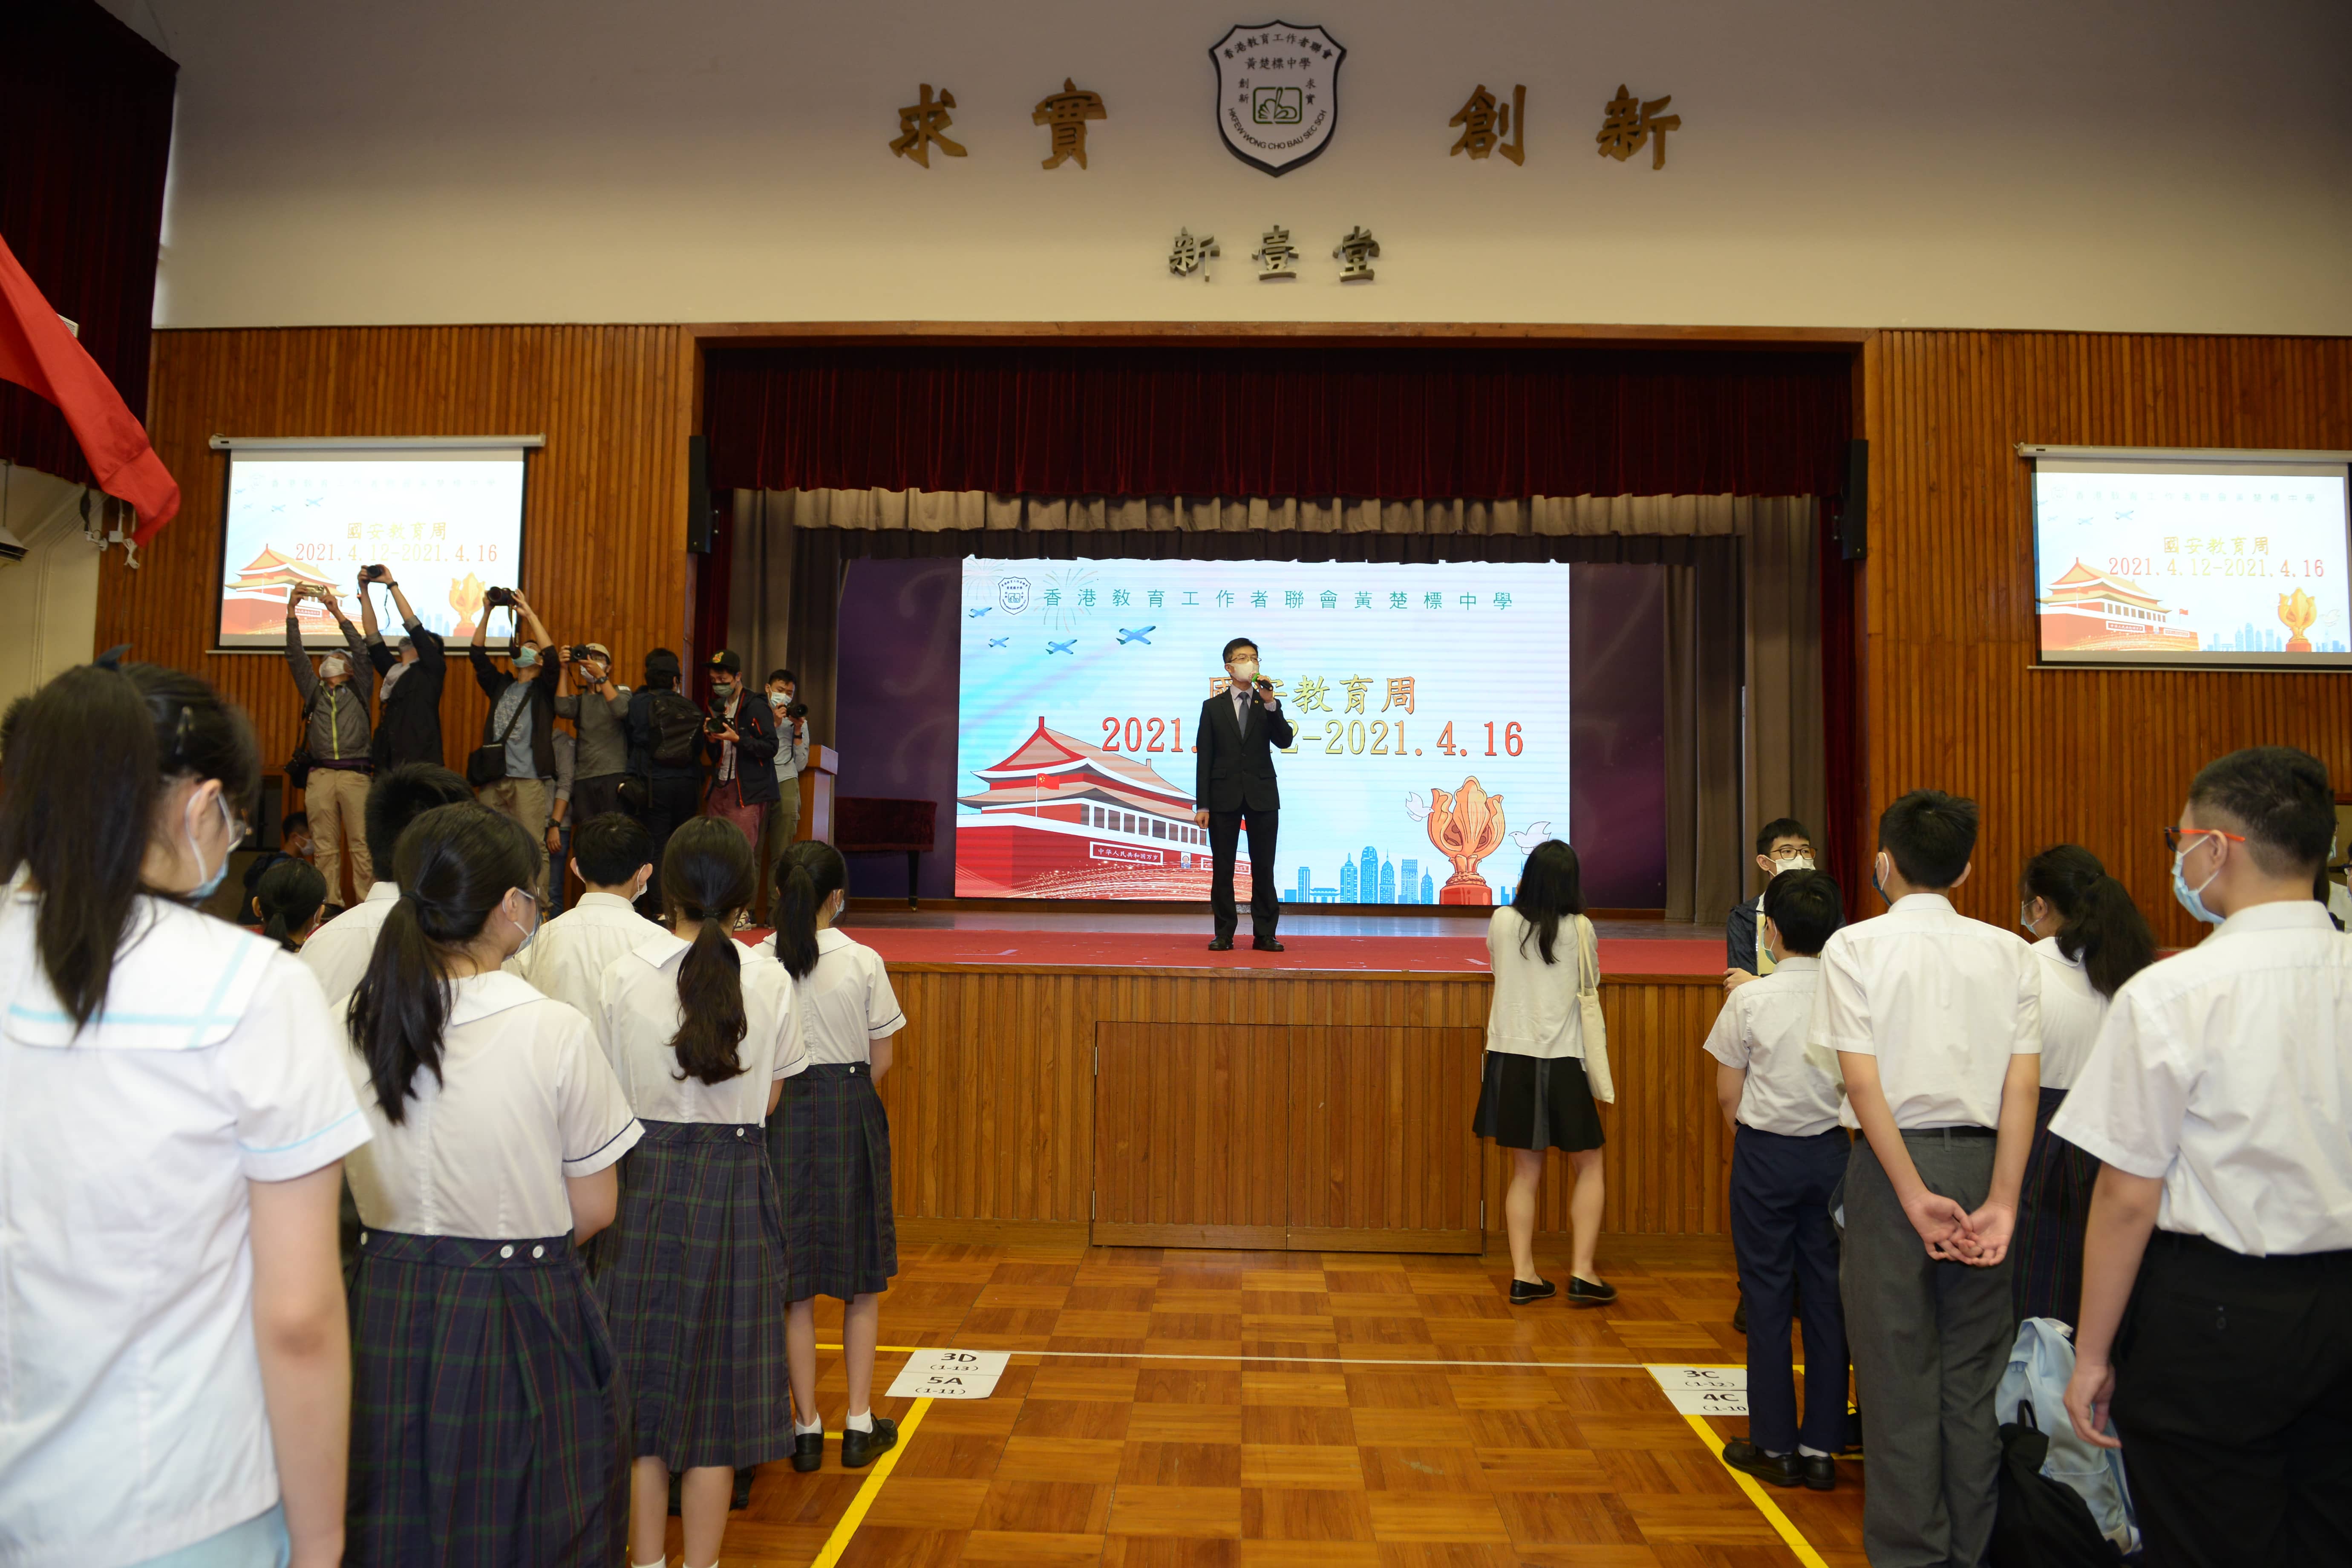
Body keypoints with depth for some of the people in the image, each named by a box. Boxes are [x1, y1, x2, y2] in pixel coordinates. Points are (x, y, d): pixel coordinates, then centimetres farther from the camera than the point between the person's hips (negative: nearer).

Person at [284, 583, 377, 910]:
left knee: (361, 844, -8)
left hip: (356, 775, -3)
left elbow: (363, 653, 5)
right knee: (325, 846, 0)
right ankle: (330, 905, 2)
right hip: (320, 776, 3)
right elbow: (296, 655, 14)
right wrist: (291, 611, 5)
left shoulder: (359, 691, 16)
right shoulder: (313, 692, 22)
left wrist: (338, 613, 1)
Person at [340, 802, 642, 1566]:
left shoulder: (352, 1024, -4)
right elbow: (593, 1207, -8)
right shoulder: (556, 1032, -16)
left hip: (384, 1311, 5)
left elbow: (363, 1190, 6)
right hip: (521, 1322, -4)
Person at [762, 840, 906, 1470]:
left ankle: (806, 1428, 18)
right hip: (850, 1112, -1)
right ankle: (859, 1423, 18)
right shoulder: (863, 962, -9)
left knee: (795, 1281, 11)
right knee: (862, 1276, 13)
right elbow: (882, 1059, -3)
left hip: (781, 1117, 1)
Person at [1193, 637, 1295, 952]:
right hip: (1224, 796, -1)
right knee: (1222, 868, 2)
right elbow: (1204, 759, 2)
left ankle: (1264, 934, 7)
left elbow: (1285, 741, -6)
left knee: (1263, 868, 2)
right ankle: (1224, 934, 9)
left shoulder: (1268, 705, 9)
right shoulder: (1213, 707, 5)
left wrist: (1270, 703, -15)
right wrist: (1202, 805, -4)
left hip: (1262, 796, 1)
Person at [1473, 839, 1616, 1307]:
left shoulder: (1502, 922, -3)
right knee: (1589, 1167, 12)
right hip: (1561, 1060, -3)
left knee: (1525, 1171, 11)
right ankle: (1582, 1272, 8)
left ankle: (1523, 1275, 12)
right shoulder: (1580, 929, -10)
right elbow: (1591, 983, 6)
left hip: (1510, 1058, 3)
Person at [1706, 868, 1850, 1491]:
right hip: (1832, 1151, 3)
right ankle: (1821, 1448, 16)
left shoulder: (1751, 999, -11)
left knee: (1767, 1294, 7)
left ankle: (1774, 1445, 15)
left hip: (1766, 1153, -3)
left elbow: (1728, 1094, -6)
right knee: (1827, 1294, 9)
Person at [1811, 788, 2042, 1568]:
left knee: (1898, 1367, 7)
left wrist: (1915, 1197, -10)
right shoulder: (2010, 953, 4)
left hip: (1893, 1158, -3)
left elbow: (1863, 1081, -13)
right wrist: (2001, 1202, -5)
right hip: (1983, 1161, 4)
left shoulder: (1856, 947, -5)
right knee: (1974, 1372, 14)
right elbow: (2024, 1085, -3)